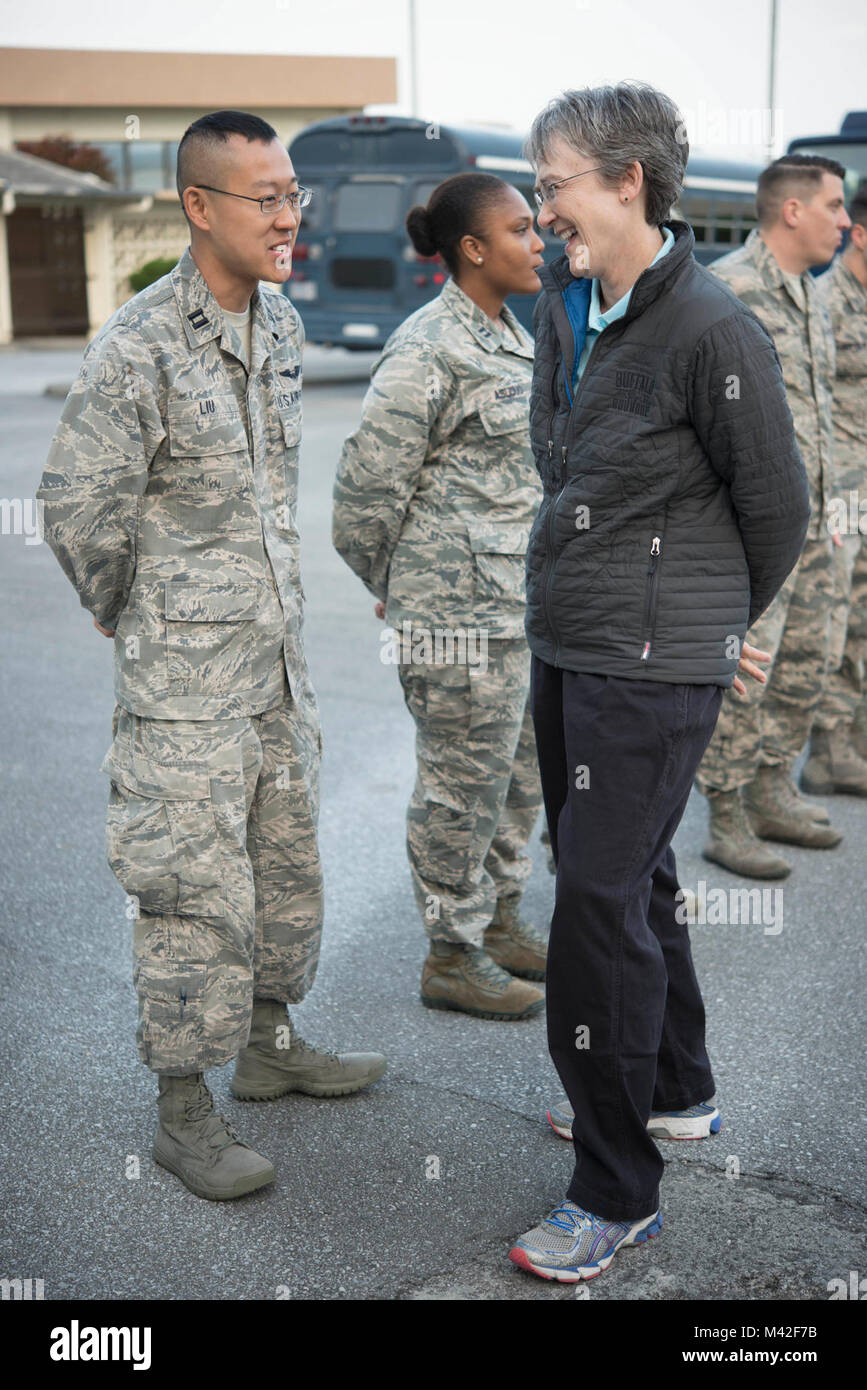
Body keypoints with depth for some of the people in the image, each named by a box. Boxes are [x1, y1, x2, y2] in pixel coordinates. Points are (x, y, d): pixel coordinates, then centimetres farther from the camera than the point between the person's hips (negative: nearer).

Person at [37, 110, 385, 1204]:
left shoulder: (280, 324, 7)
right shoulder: (137, 348, -18)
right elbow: (77, 509, -12)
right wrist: (138, 623, 0)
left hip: (277, 657, 8)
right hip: (186, 675, -8)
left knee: (285, 859, 17)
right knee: (194, 887, -1)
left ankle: (269, 1045, 36)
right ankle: (184, 1113, 13)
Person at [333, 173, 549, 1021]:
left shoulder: (513, 337, 12)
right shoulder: (427, 349, -16)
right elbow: (369, 483, -14)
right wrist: (389, 590, -2)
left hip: (525, 593, 9)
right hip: (460, 599, -9)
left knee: (522, 766, 17)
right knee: (464, 779, 2)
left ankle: (500, 923, 34)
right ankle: (452, 957, 17)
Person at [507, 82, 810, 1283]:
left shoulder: (712, 331, -17)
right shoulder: (563, 303, 7)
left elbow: (777, 507, -8)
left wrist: (720, 629, 7)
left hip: (653, 667, -8)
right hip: (567, 646, 8)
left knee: (600, 903, -6)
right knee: (633, 878, 20)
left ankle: (617, 1193, 8)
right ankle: (678, 1095, 40)